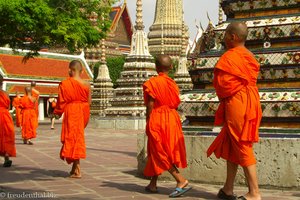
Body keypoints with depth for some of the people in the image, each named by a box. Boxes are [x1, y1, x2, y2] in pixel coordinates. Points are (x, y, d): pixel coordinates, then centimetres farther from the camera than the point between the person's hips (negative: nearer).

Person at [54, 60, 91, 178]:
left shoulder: (64, 84, -10)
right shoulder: (86, 85, 0)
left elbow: (61, 101, -6)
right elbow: (88, 102, 6)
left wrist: (57, 112, 11)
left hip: (71, 112, -4)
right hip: (83, 113, 4)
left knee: (72, 138, 1)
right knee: (78, 137, 18)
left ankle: (77, 170, -3)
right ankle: (74, 167, 23)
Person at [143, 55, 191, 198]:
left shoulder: (152, 83, -9)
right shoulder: (172, 83, 7)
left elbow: (150, 106, -11)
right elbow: (176, 104, 7)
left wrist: (148, 123, -4)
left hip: (156, 120, -6)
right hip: (172, 119, 6)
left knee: (160, 153, -3)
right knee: (164, 151, 14)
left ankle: (181, 181, -15)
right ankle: (153, 184, 22)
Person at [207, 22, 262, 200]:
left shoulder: (230, 57, -14)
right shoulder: (249, 57, 12)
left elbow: (221, 83, -17)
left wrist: (223, 96, 3)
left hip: (236, 103, -9)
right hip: (249, 101, 9)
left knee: (242, 147, -5)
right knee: (231, 145, 14)